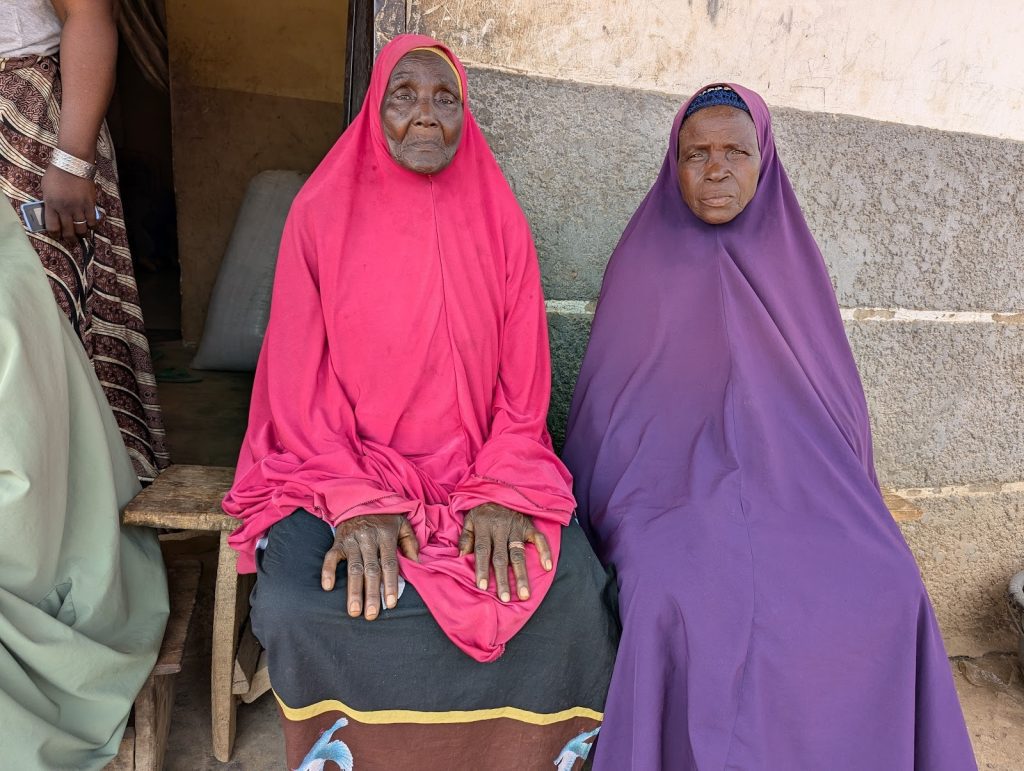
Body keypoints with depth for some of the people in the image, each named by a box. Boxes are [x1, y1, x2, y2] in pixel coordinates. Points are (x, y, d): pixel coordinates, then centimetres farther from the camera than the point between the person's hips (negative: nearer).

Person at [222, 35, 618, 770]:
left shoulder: (500, 220, 6)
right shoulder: (322, 213, 1)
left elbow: (524, 378, 3)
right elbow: (300, 383, -2)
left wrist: (504, 493, -13)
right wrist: (355, 503, -17)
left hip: (480, 467, 2)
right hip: (341, 469, -1)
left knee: (572, 593, -23)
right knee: (300, 608, -27)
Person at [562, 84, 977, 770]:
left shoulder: (792, 262, 13)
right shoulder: (646, 262, 6)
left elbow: (838, 400, 15)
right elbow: (606, 406, 6)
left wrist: (854, 512, 5)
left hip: (799, 484, 3)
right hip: (675, 487, -2)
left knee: (887, 592, -23)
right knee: (680, 604, -31)